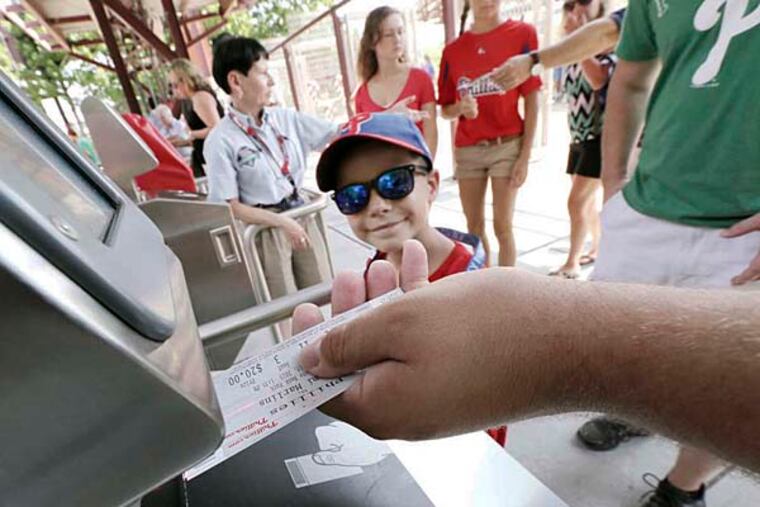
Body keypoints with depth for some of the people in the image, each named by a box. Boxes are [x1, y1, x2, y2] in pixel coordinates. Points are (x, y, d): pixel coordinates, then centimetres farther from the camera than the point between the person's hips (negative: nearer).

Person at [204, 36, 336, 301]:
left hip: (301, 216, 5)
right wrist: (281, 221, -17)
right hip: (264, 228, -4)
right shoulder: (221, 140, -11)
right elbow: (228, 206, -11)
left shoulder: (285, 117, 1)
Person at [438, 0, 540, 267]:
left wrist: (525, 155, -9)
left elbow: (532, 100, -3)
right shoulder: (453, 49, 7)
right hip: (467, 150, 3)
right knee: (474, 226, 8)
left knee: (503, 226, -2)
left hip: (507, 146, -3)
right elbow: (445, 109, 9)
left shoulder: (522, 33, 0)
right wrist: (460, 108, -15)